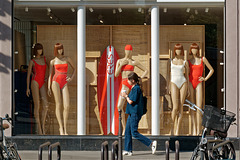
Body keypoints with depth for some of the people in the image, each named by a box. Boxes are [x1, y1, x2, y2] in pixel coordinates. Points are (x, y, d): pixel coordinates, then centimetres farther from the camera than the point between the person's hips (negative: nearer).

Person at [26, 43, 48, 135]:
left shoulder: (44, 58, 14)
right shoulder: (32, 61, 1)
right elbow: (28, 75, 2)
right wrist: (27, 88, -2)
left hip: (42, 84, 5)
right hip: (35, 82, -5)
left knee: (46, 105, -9)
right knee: (37, 106, -5)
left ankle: (42, 125, 2)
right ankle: (39, 127, -1)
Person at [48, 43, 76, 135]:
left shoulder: (67, 59, 13)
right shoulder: (53, 61, 9)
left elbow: (74, 68, 26)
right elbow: (50, 75, 10)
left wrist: (71, 77, 11)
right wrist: (49, 87, 4)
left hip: (64, 83, 1)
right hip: (56, 82, -1)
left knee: (67, 106, -10)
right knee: (58, 105, -5)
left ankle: (65, 128, 0)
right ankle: (61, 128, -2)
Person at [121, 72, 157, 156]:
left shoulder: (136, 88, -16)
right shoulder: (134, 88, 15)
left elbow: (131, 101, -17)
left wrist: (126, 96, -2)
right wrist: (126, 95, 11)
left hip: (135, 113, -10)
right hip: (132, 113, 10)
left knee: (134, 133, -10)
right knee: (127, 132, 10)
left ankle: (151, 143, -8)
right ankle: (128, 150, 14)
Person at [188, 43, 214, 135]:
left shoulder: (203, 59, 7)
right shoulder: (188, 60, 9)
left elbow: (211, 70, 15)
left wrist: (205, 79, 4)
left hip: (199, 83, -1)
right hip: (190, 83, 1)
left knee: (199, 107, -9)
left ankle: (199, 130, -6)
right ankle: (194, 130, -2)